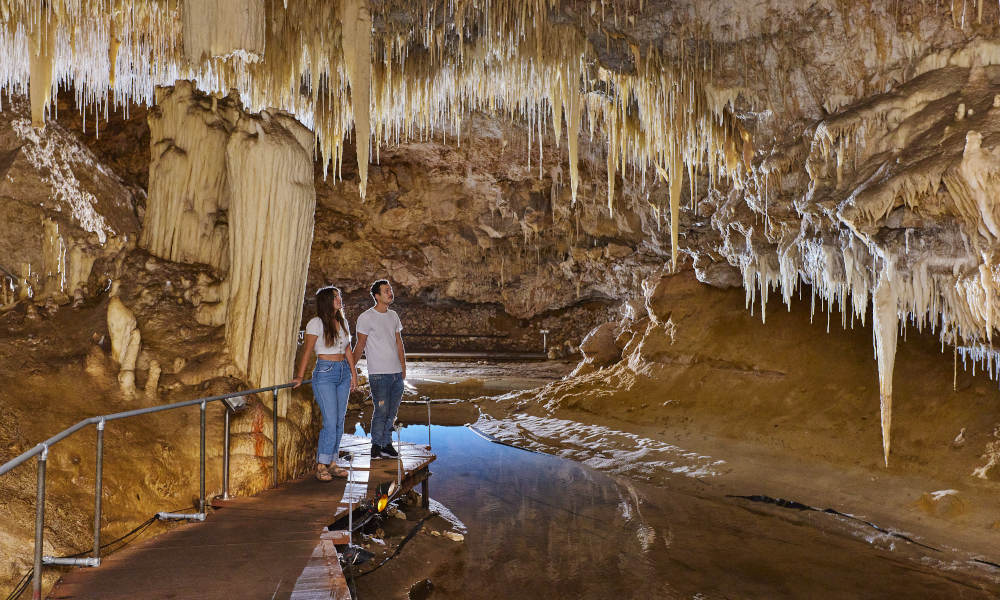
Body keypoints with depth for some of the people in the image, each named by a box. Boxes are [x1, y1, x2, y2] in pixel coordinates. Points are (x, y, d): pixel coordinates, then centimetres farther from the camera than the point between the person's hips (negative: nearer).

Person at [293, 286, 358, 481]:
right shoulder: (316, 323, -7)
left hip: (343, 373, 7)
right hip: (325, 373, -6)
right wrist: (300, 377, -9)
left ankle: (332, 463, 15)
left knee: (339, 421, 6)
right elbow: (307, 351, -7)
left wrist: (353, 373, 15)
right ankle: (321, 466, -2)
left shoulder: (343, 322, 12)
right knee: (330, 422, -11)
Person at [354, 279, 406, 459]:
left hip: (397, 373, 6)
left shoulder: (393, 316, 13)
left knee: (392, 412, 9)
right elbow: (360, 346, -4)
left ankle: (386, 444, 20)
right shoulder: (366, 317, -7)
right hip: (378, 374, -6)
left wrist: (403, 367, 16)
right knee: (381, 412, -5)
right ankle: (376, 447, 9)